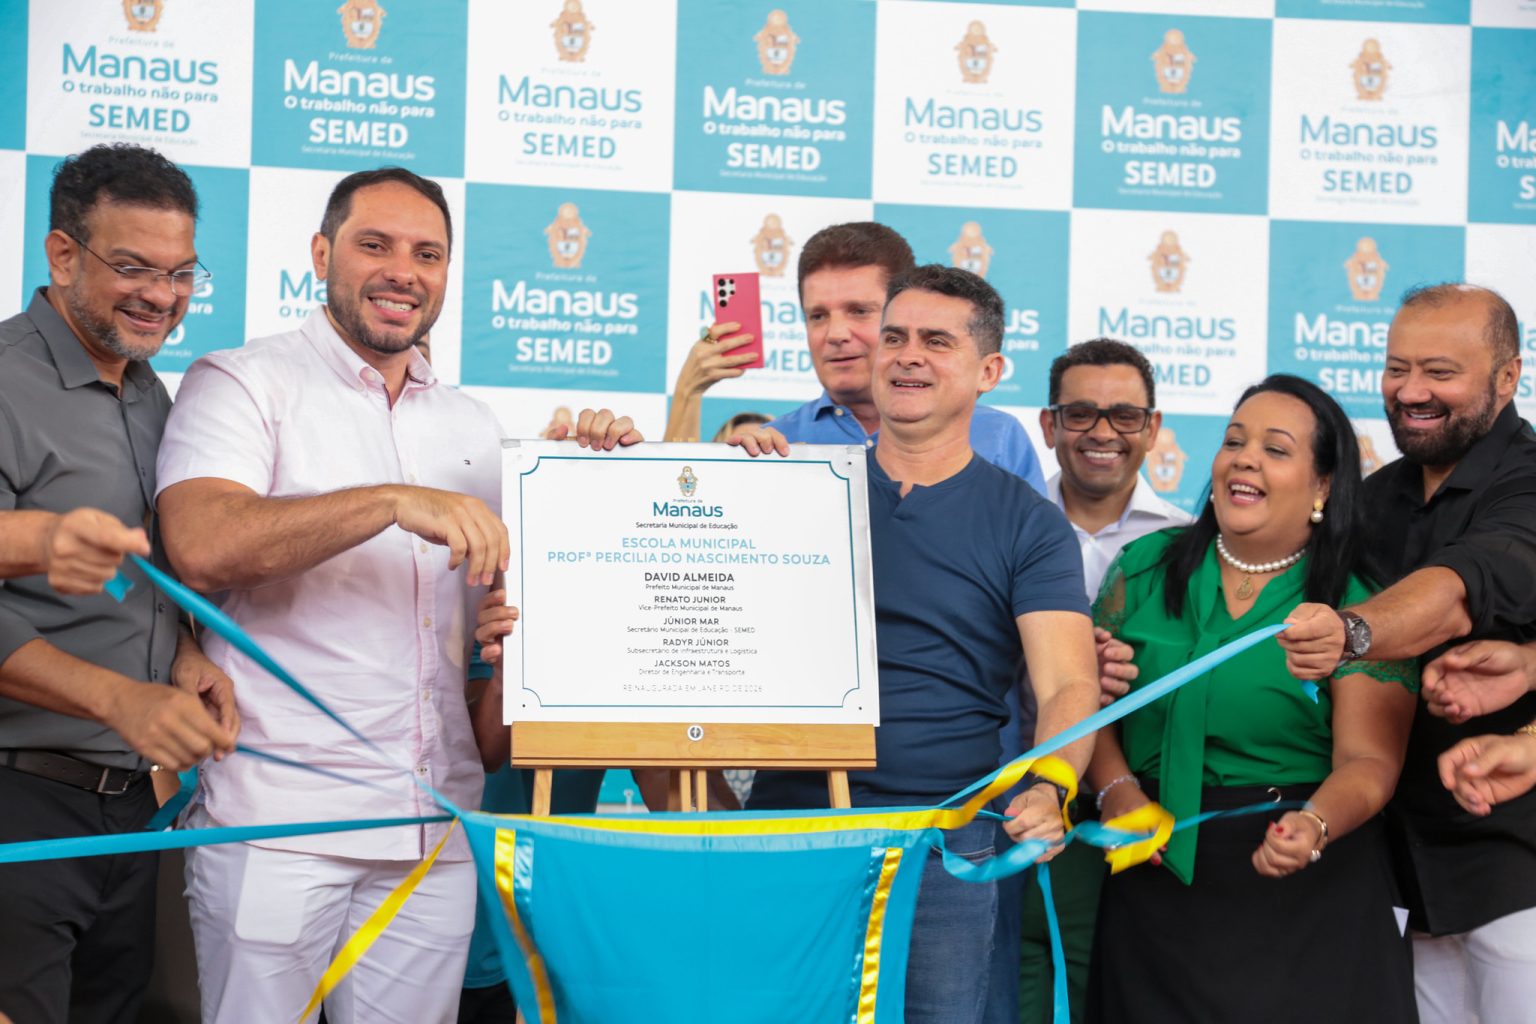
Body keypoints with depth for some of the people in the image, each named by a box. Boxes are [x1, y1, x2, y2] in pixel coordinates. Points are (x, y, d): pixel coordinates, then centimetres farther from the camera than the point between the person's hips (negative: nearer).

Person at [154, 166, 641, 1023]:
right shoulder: (244, 383, 0)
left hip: (435, 824, 5)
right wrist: (394, 502, -25)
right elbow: (203, 550, -17)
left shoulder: (472, 425, 17)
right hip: (277, 816, -5)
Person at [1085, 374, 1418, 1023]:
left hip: (1306, 894, -2)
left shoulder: (1360, 607, -5)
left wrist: (1315, 825, -29)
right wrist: (1116, 789, -11)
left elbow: (1368, 759, -10)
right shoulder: (1145, 568, 4)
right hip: (1156, 878, 3)